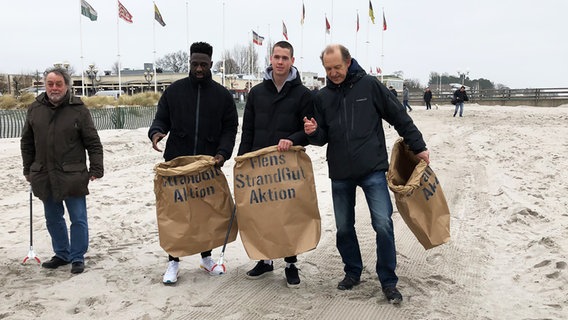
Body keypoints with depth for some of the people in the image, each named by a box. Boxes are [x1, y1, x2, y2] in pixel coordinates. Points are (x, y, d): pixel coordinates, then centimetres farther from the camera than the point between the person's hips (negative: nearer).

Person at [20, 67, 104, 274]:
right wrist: (28, 169, 13)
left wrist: (96, 168, -9)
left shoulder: (78, 109, -6)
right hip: (44, 177, 4)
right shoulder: (35, 109, 5)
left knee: (78, 219, 2)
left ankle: (77, 257, 15)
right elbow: (27, 142, 13)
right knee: (53, 220, 15)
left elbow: (93, 142, -5)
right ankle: (62, 254, 31)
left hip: (72, 177, -4)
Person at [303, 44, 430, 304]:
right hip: (340, 174, 4)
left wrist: (418, 146, 1)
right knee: (344, 227, 11)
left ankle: (388, 281, 7)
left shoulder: (369, 85, -3)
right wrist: (313, 132, -13)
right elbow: (323, 137, 10)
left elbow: (399, 117, 1)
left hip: (372, 169, -3)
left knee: (383, 224, -8)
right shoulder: (323, 97, 6)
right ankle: (352, 273, 30)